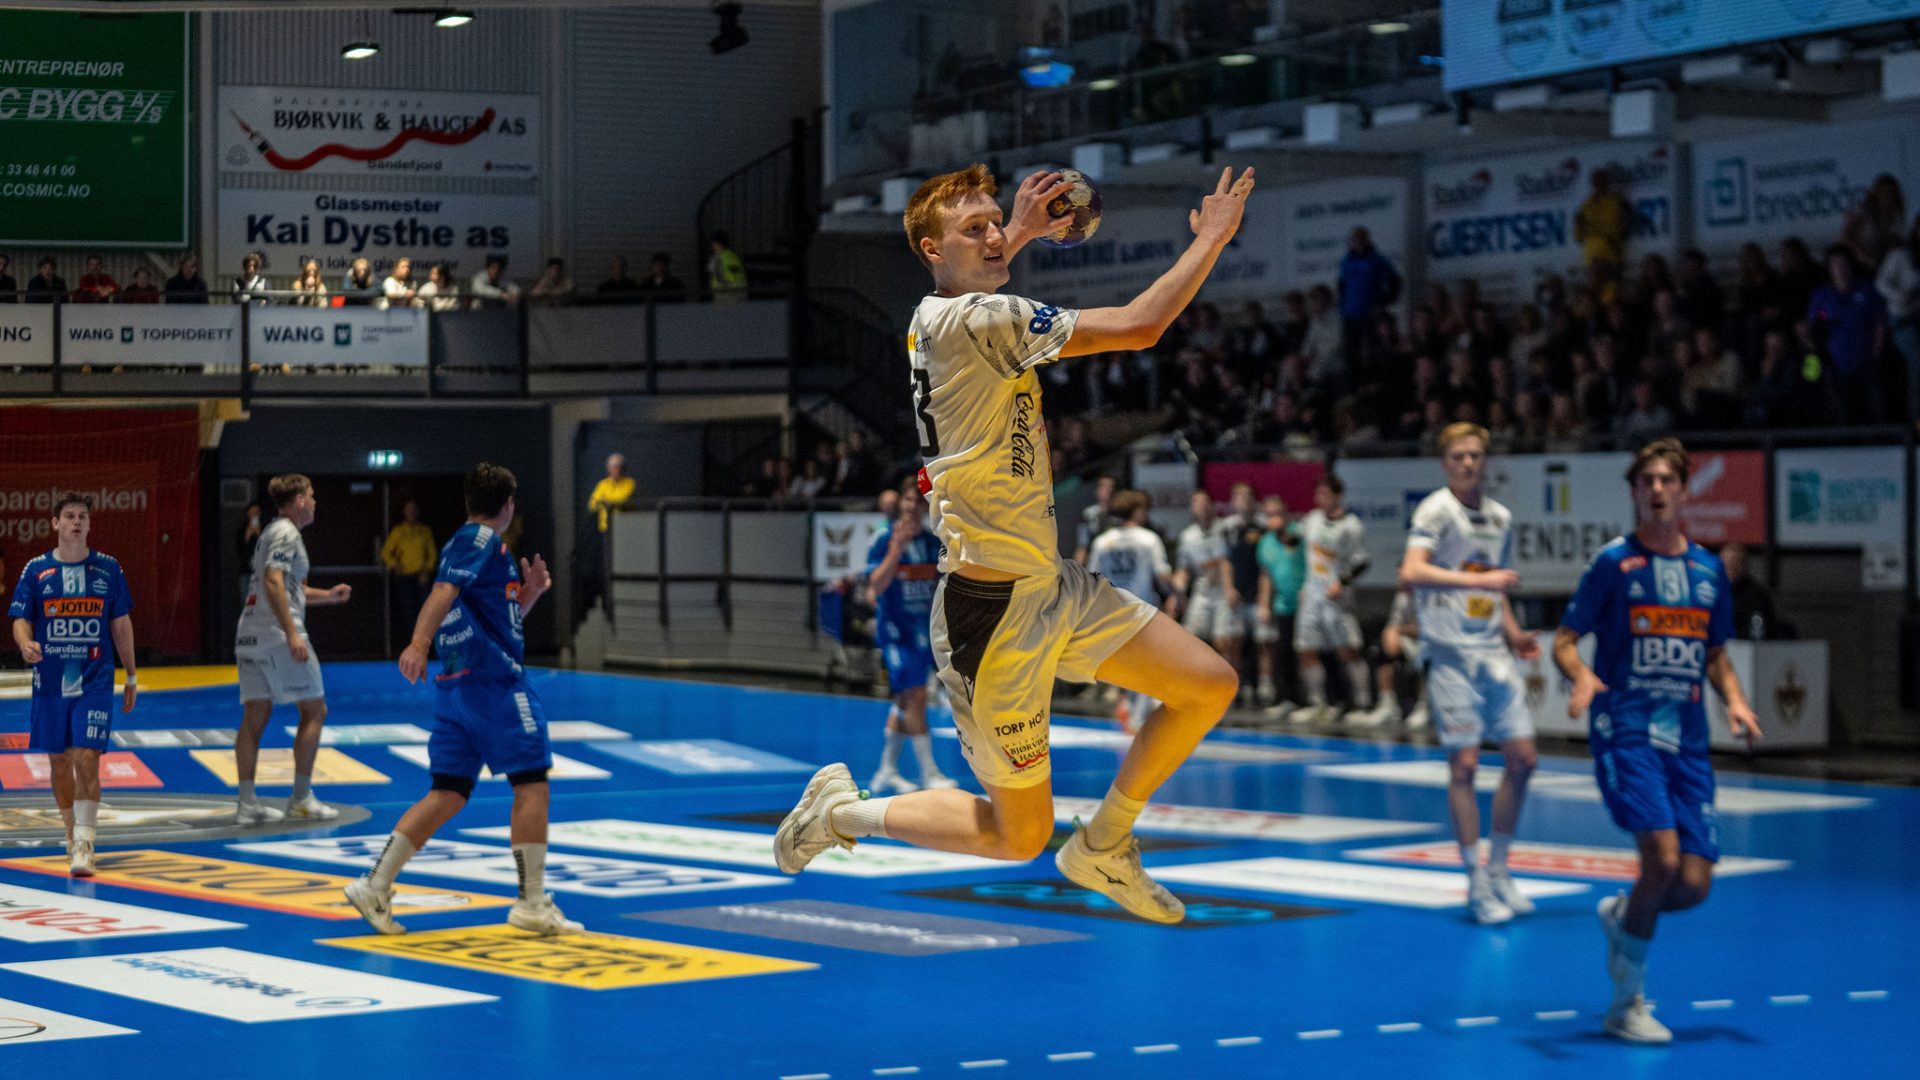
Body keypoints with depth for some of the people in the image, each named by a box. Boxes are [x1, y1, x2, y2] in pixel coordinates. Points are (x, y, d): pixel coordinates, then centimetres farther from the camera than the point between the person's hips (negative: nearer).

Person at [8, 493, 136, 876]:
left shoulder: (108, 569, 3)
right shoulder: (36, 570, 2)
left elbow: (121, 624, 9)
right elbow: (21, 620, 2)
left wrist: (131, 676, 11)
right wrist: (25, 644, -21)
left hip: (95, 681, -2)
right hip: (50, 682, 2)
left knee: (86, 760, -13)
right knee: (59, 762, 10)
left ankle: (84, 845, -14)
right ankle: (73, 836, 28)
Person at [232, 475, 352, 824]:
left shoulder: (272, 532, 21)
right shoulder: (286, 533, -9)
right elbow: (273, 583, -22)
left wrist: (329, 596, 31)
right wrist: (292, 634, -26)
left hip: (250, 634, 9)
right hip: (277, 635, -9)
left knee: (255, 716, 6)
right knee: (314, 711, 1)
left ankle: (247, 803, 2)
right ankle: (301, 798, 1)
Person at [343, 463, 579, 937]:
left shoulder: (468, 542, 24)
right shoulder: (481, 539, -5)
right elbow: (444, 591, -22)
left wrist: (528, 594, 16)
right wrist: (419, 643, -36)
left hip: (456, 684, 9)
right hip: (494, 680, -9)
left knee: (448, 794, 6)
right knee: (531, 782, -3)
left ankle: (375, 886, 0)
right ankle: (533, 904, -2)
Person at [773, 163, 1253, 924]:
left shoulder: (946, 317, 6)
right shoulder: (966, 319, -22)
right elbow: (1138, 328, -25)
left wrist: (1017, 240, 27)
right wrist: (1211, 239, -14)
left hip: (1050, 584, 9)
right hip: (994, 611, -9)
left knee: (1208, 684, 4)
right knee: (1019, 837, 3)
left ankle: (1102, 846, 20)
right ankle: (842, 811, 22)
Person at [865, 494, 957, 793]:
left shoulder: (933, 543, 8)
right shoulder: (884, 540, -9)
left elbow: (941, 586, 16)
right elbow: (876, 586, -19)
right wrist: (897, 549, -28)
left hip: (924, 630, 6)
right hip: (895, 630, -6)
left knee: (905, 701, 11)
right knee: (916, 696, -13)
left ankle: (887, 770, 20)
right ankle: (929, 773, -10)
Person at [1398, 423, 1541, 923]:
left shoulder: (1500, 517, 14)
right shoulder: (1435, 510, -7)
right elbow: (1412, 572, -24)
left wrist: (1513, 633, 10)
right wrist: (1477, 580, -30)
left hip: (1493, 653, 6)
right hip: (1452, 654, -6)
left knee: (1522, 758, 4)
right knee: (1464, 764, -6)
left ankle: (1498, 868, 18)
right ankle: (1477, 883, 2)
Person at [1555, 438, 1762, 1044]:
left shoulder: (1708, 569, 12)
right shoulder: (1614, 563, -2)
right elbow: (1564, 640, -1)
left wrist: (1734, 698, 3)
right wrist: (1581, 676, -23)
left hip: (1687, 741, 5)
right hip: (1626, 733, -5)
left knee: (1694, 885, -4)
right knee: (1663, 859, -20)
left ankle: (1621, 918, 31)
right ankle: (1627, 1003, -3)